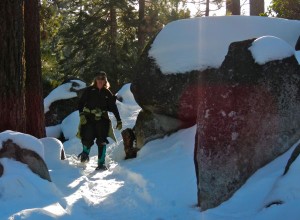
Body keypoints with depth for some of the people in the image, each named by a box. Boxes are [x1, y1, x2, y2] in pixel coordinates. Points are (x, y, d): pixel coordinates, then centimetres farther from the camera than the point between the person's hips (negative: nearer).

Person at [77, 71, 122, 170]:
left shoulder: (107, 93, 8)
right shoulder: (89, 90, 3)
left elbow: (114, 107, 11)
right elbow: (81, 103, 3)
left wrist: (119, 121, 7)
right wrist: (81, 114, -11)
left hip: (102, 119, 1)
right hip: (88, 118, -1)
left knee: (102, 141, -6)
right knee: (88, 140, -7)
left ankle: (101, 163, 0)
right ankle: (85, 153, 27)